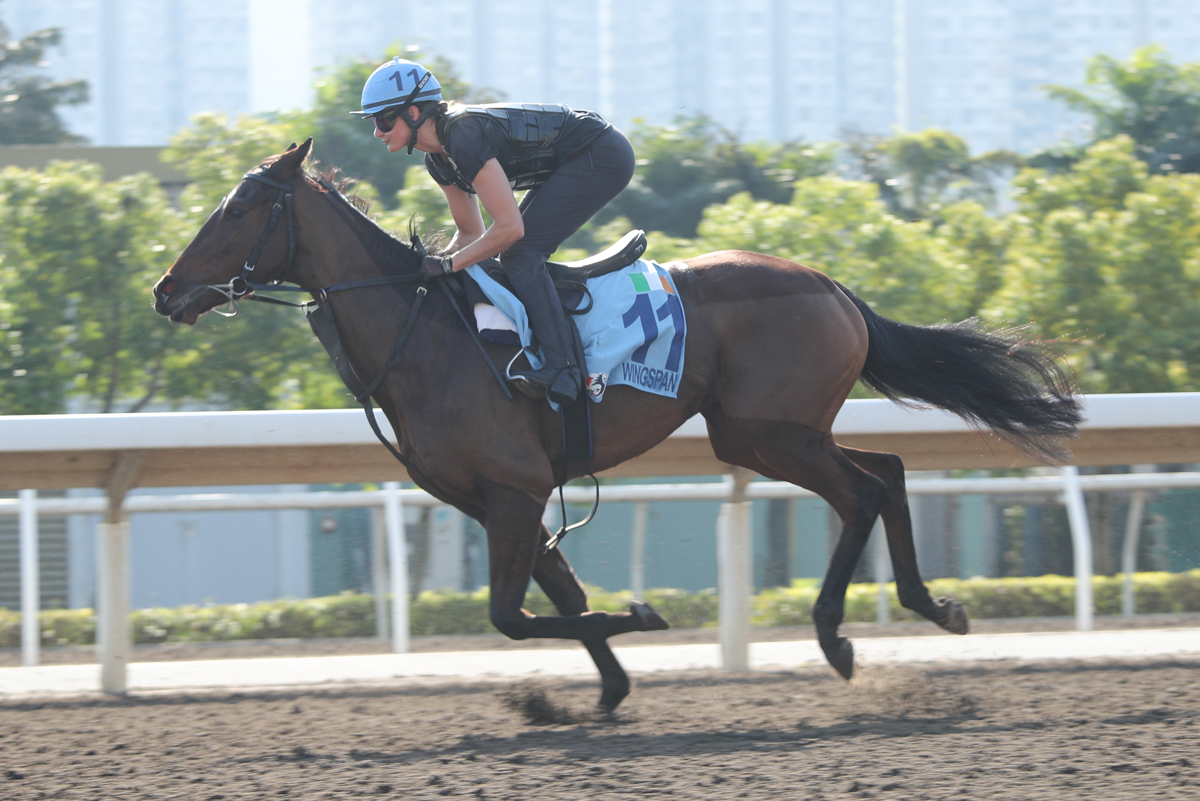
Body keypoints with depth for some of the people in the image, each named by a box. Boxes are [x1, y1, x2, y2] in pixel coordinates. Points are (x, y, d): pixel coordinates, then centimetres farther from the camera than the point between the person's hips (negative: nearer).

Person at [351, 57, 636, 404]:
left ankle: (561, 369, -24)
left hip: (602, 155, -10)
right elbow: (471, 232, 14)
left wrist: (448, 265, -23)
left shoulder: (464, 137, -27)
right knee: (517, 257, 10)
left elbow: (509, 227, -29)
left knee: (520, 254, -17)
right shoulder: (439, 159, 4)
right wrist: (432, 266, 0)